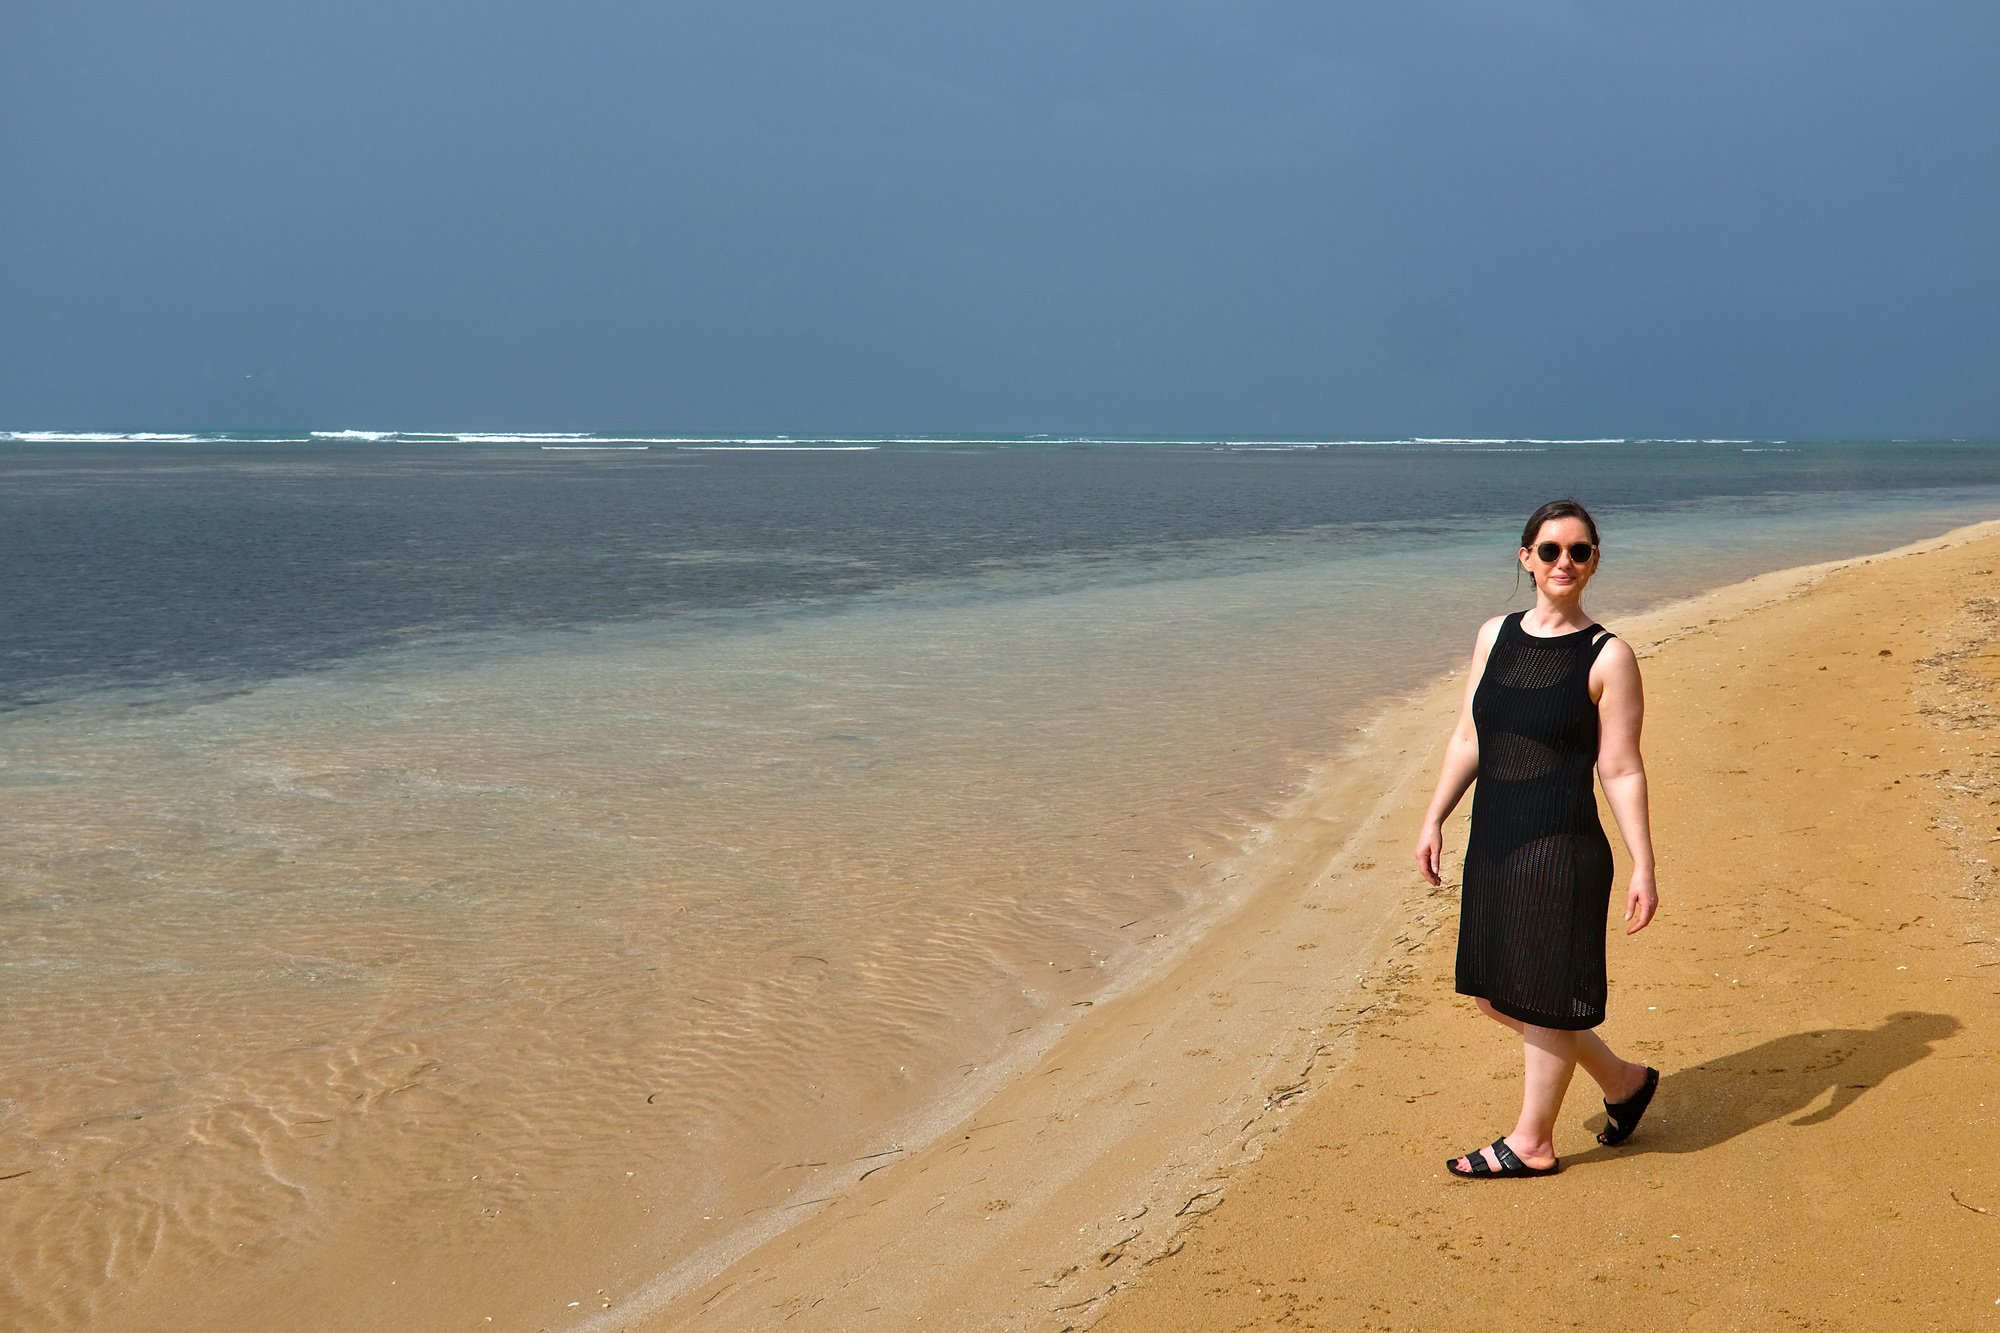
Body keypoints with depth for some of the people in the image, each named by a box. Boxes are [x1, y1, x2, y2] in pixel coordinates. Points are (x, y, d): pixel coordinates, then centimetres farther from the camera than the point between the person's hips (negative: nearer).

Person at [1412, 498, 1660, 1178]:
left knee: (1543, 998, 4)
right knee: (1496, 995, 15)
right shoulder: (1495, 636, 8)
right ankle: (1623, 1080, 35)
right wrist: (1435, 819, 10)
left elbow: (1622, 771, -8)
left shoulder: (1608, 657, -8)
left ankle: (1532, 1142, 25)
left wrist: (1643, 868, -10)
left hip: (1563, 847, -7)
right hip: (1493, 842, 7)